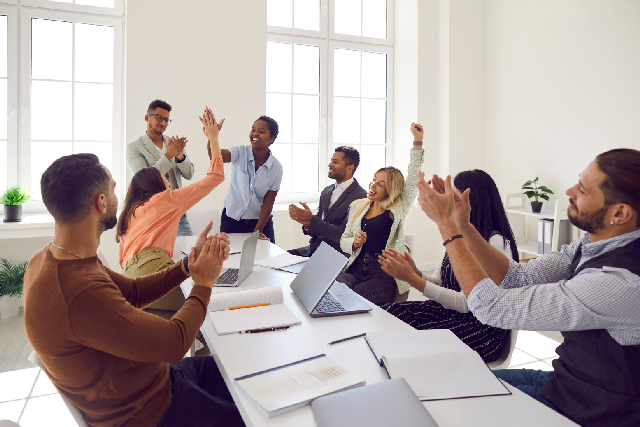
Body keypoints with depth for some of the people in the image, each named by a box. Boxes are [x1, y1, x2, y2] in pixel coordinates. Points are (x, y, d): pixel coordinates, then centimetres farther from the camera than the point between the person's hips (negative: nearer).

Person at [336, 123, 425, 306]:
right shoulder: (357, 206, 17)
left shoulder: (397, 209, 5)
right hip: (355, 268, 4)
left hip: (385, 274, -4)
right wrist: (354, 242, -5)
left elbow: (413, 178, -6)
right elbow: (343, 241, 19)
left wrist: (418, 141, -12)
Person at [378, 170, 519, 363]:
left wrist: (414, 279, -23)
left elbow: (468, 302, -21)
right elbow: (439, 283, 10)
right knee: (389, 311, -15)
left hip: (482, 328, -7)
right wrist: (415, 273, -12)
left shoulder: (496, 243, -16)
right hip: (448, 310, 7)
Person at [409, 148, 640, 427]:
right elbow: (517, 277, -2)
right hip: (565, 380, 7)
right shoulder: (593, 243, -7)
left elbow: (493, 306, -32)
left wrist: (446, 224, -26)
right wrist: (463, 225, -13)